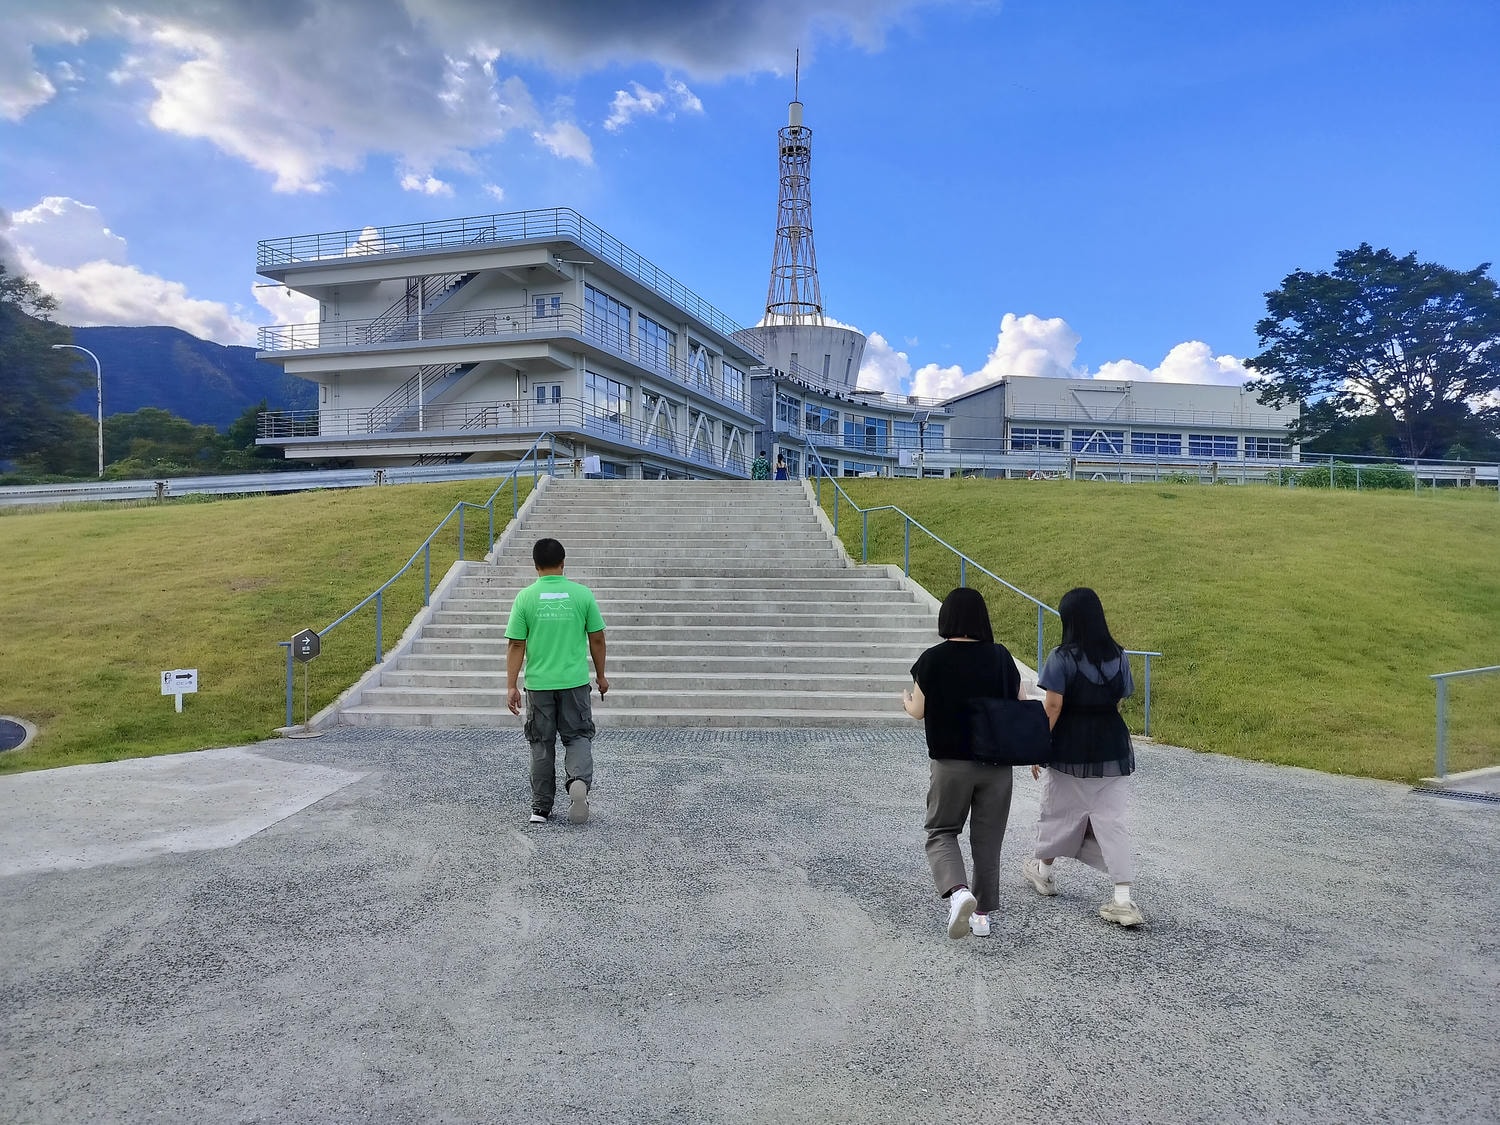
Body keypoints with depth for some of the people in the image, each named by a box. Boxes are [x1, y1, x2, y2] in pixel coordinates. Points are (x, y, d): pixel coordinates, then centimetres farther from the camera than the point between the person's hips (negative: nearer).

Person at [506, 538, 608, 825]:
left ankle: (540, 807, 18)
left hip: (538, 684, 1)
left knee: (542, 745, 11)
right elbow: (597, 640, 2)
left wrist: (511, 686, 0)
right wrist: (601, 676, 14)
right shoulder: (582, 594, -3)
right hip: (575, 682, 0)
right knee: (578, 736, 12)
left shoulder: (525, 597, -4)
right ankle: (579, 780, -16)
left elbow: (516, 645, -5)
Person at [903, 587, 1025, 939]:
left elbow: (918, 712, -4)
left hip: (950, 762, -2)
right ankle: (982, 913, 20)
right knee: (987, 838, 14)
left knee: (941, 832, 11)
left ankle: (958, 891, -14)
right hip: (997, 762, 2)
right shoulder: (1000, 656, -4)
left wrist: (906, 699, 18)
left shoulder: (933, 659, -11)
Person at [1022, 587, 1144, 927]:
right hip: (1113, 750, 4)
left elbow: (1052, 706, -15)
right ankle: (1124, 900, -2)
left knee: (1059, 812, 16)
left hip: (1070, 750, -4)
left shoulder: (1062, 657, -13)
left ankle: (1043, 870, 38)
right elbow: (1119, 702, 7)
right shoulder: (1118, 656, 2)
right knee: (1112, 820, 4)